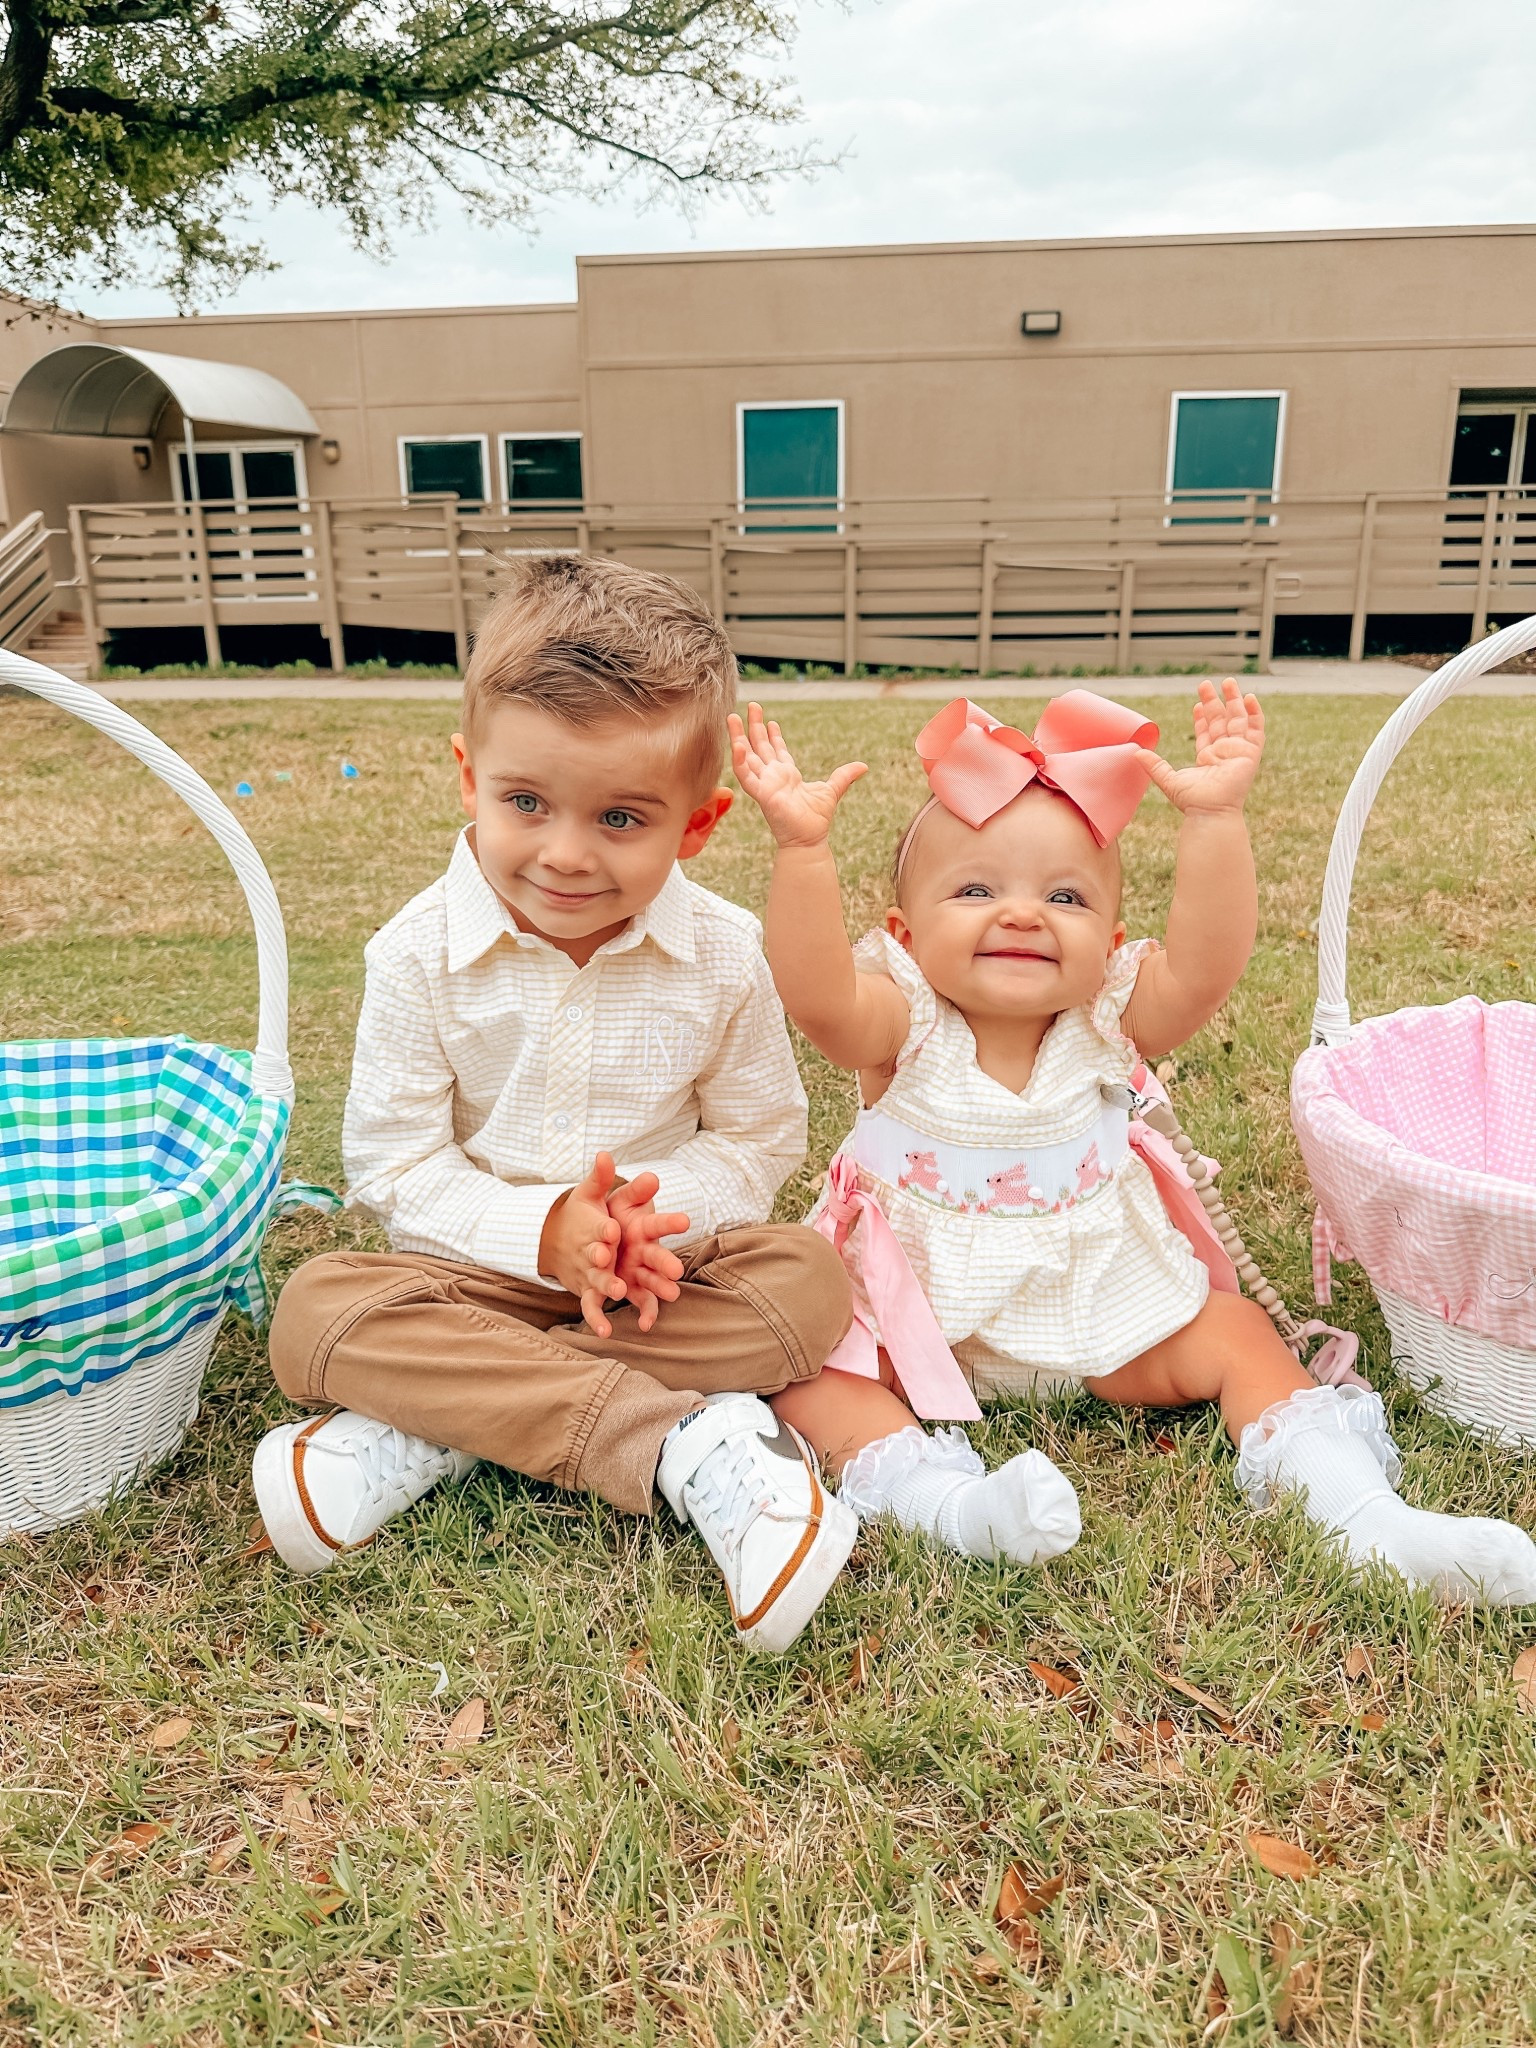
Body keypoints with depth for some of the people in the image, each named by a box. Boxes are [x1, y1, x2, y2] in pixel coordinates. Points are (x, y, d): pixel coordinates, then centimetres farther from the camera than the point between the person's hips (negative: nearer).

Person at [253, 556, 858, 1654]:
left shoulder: (724, 954, -9)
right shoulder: (421, 952, -11)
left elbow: (758, 1138, -1)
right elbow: (392, 1162, -8)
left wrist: (664, 1217, -22)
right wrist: (537, 1230, -24)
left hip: (665, 1272, 1)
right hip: (480, 1268, 0)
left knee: (806, 1277, -27)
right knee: (317, 1313, -28)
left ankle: (437, 1426, -25)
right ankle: (685, 1443, -33)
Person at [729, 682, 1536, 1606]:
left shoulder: (1108, 1022, -12)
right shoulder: (906, 1026, -17)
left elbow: (1206, 967, -30)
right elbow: (816, 996, -38)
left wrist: (1215, 821, -41)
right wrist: (804, 850, -51)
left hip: (1103, 1312, 2)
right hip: (915, 1313, -2)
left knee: (1233, 1333, -8)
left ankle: (1363, 1511, -5)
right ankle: (939, 1498, -35)